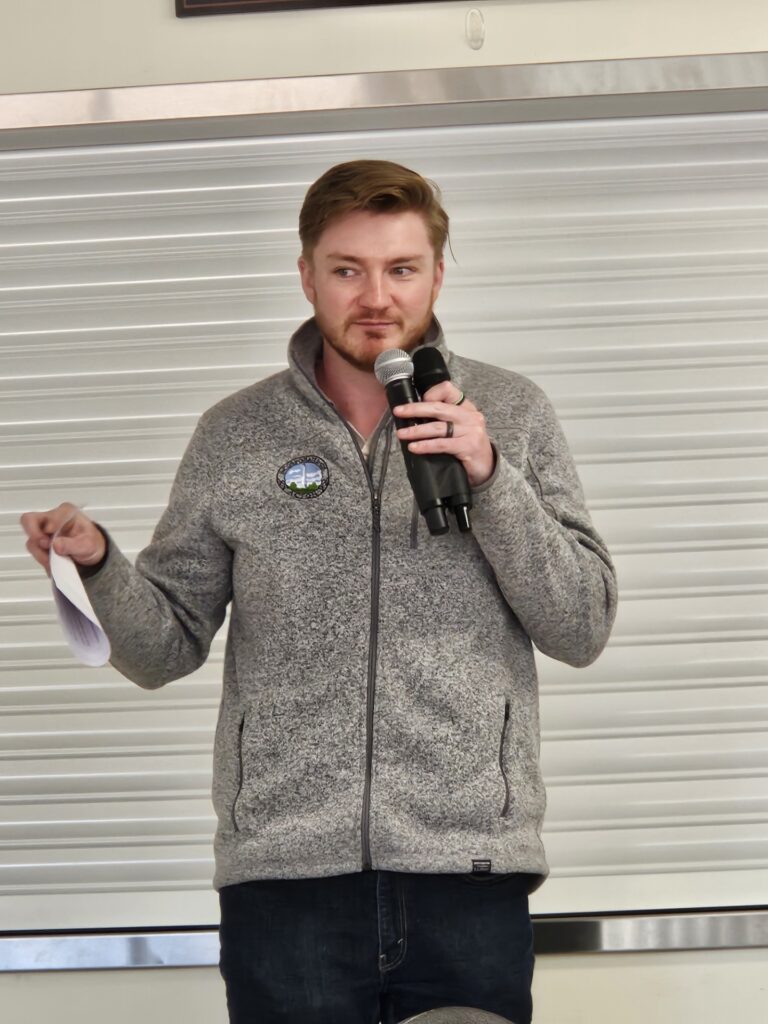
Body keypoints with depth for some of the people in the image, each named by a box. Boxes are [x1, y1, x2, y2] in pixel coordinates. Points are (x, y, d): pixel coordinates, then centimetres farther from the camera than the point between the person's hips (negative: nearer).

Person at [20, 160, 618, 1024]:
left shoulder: (510, 414, 7)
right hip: (284, 872, 0)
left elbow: (582, 629, 1)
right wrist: (97, 565, -10)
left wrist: (489, 474, -10)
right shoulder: (235, 437, 8)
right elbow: (167, 647, 10)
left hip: (468, 865, 0)